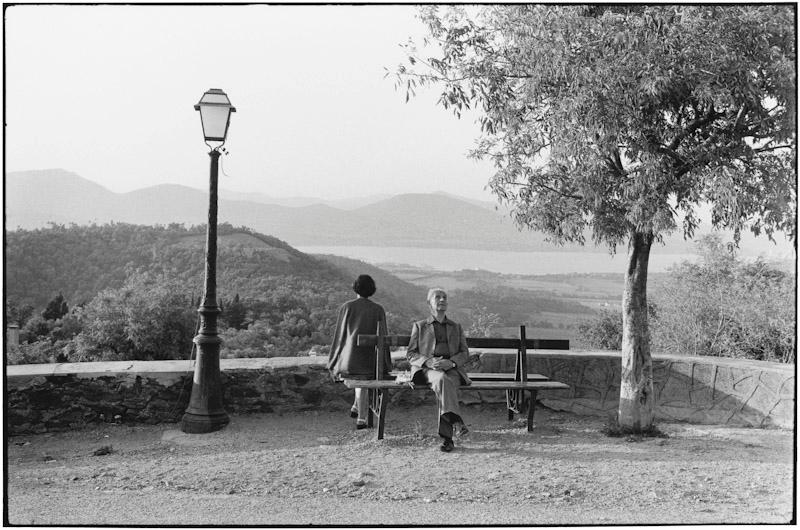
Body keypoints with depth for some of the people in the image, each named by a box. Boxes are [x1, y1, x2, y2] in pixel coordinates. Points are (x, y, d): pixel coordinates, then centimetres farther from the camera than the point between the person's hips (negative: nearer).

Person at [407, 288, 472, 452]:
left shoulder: (456, 327, 25)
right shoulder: (419, 326, 19)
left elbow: (464, 353, 14)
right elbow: (410, 354, 10)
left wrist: (451, 362, -9)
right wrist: (428, 362, -11)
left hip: (452, 370, 1)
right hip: (427, 370, -1)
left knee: (446, 384, -36)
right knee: (441, 379, -38)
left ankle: (447, 437, -40)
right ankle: (455, 420, -44)